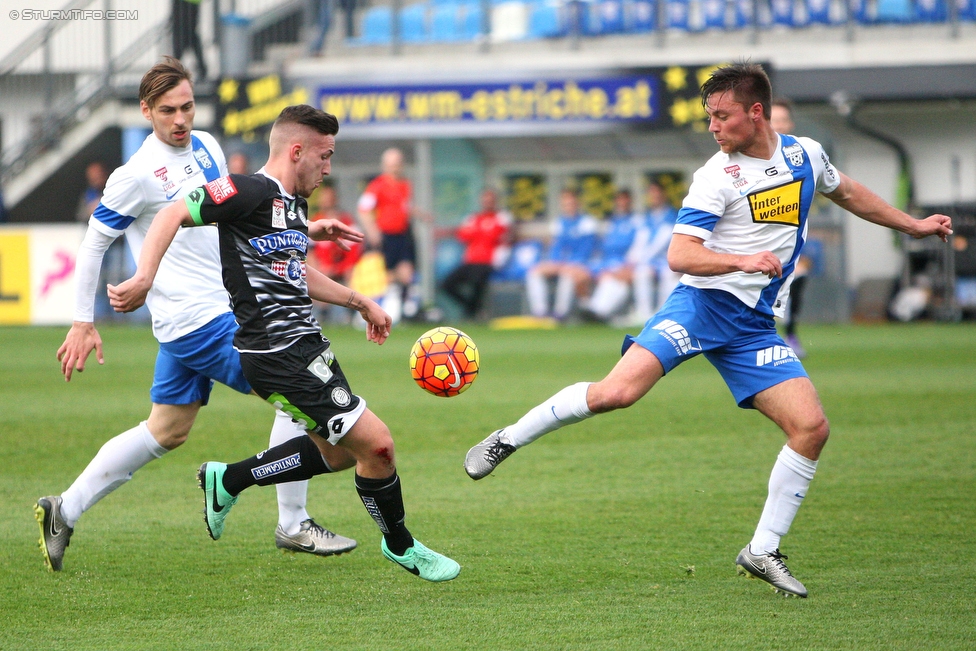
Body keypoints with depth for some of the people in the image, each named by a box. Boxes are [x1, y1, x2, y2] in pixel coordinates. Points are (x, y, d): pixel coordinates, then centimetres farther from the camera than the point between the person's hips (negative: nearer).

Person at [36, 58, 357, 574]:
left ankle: (63, 512, 19)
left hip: (218, 307, 9)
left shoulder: (205, 146, 8)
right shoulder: (139, 174, -15)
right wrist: (83, 324, -6)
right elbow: (94, 242, -8)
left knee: (166, 432, 13)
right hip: (198, 319, -9)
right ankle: (292, 526, 1)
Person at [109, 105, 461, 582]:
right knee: (376, 444, -7)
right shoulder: (251, 192, -14)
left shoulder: (294, 203, 15)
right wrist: (145, 278, -31)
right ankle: (401, 547, 14)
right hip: (279, 354, -10)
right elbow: (173, 215, -18)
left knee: (337, 448, 19)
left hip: (303, 344, 10)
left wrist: (359, 302, 34)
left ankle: (228, 480, 28)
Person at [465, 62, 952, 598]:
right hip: (703, 302, -5)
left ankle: (762, 552, 2)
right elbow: (679, 255, -15)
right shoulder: (717, 177, -7)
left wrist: (912, 225, 37)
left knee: (811, 426, -10)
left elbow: (846, 192, 31)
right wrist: (743, 261, -30)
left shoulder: (805, 154, 9)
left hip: (753, 324, 5)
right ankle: (508, 439, -4)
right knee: (619, 390, -23)